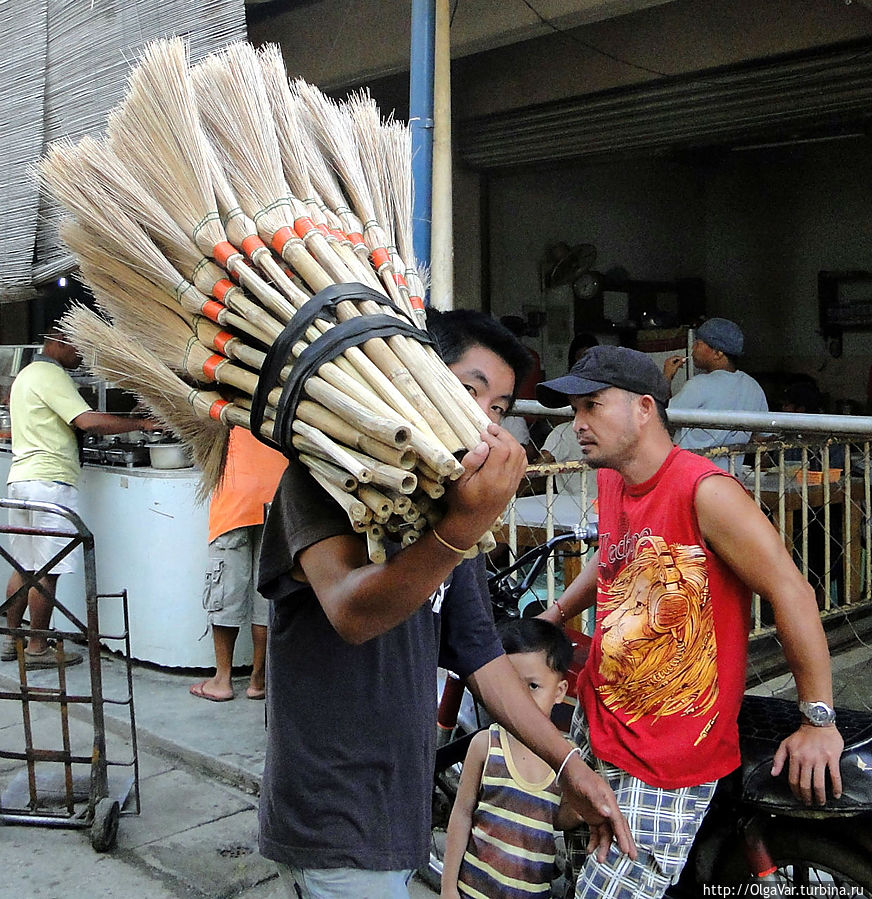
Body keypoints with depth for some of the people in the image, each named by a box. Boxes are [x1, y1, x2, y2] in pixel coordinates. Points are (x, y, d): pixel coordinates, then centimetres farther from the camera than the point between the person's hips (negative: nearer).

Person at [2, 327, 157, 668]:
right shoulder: (52, 375, -10)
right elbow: (89, 421, -20)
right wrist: (142, 423, -16)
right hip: (49, 479, -10)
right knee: (47, 572, -4)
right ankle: (37, 648, 2)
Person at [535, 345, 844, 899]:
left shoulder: (705, 491, -19)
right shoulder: (610, 482, 7)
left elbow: (791, 592, -18)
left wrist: (818, 721, -16)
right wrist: (554, 616, 23)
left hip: (670, 762, -8)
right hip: (593, 723, 8)